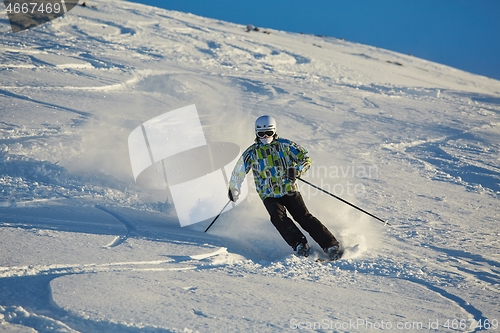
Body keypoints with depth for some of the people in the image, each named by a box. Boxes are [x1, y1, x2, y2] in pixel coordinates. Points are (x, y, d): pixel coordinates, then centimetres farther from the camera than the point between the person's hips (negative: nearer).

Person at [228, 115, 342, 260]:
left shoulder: (285, 145, 5)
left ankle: (331, 245, -18)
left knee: (304, 217, -15)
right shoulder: (251, 153, 8)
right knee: (278, 217, -27)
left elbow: (306, 159, 6)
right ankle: (299, 244, -31)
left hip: (290, 190, -1)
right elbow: (238, 172, 20)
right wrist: (233, 189, 26)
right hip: (269, 195, 1)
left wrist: (297, 171, -13)